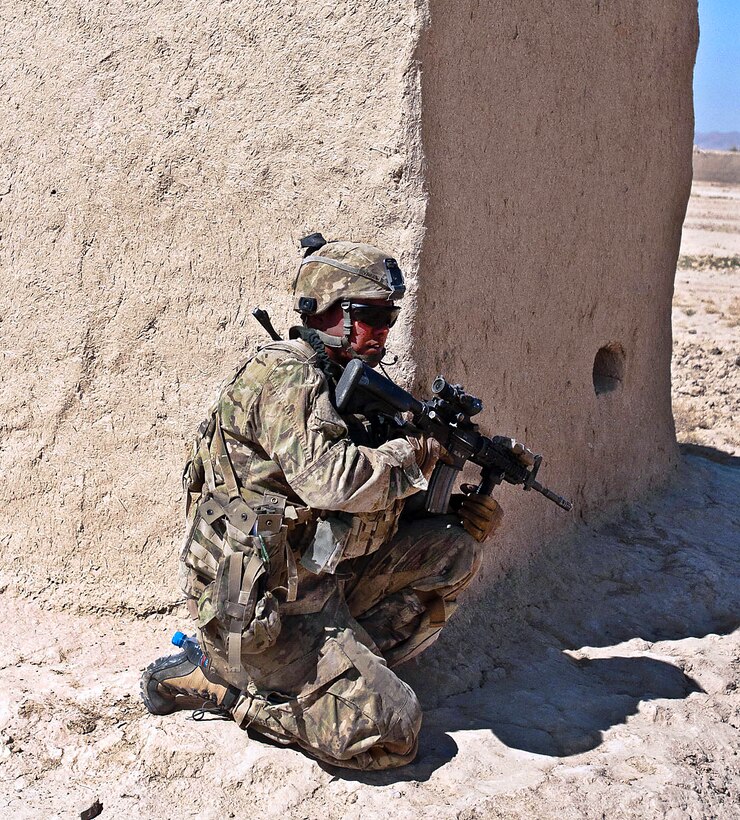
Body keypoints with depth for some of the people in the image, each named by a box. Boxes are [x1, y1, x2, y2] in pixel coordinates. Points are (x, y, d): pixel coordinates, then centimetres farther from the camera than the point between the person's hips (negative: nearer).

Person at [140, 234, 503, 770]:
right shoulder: (284, 375, -14)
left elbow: (384, 502, 19)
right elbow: (328, 478, -30)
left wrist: (464, 514, 1)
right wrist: (419, 454, -13)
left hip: (320, 581, 9)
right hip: (261, 604, -9)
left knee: (455, 547, 3)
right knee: (393, 734, -12)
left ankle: (354, 669, 3)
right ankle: (216, 680, 0)